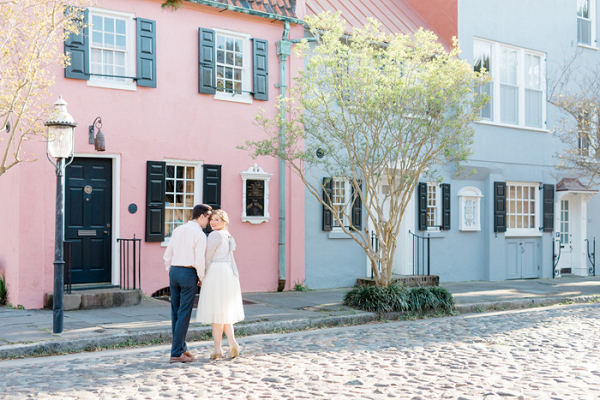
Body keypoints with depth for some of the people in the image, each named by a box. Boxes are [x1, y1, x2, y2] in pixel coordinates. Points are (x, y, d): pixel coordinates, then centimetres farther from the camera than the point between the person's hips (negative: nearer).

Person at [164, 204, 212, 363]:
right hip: (189, 274, -7)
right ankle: (177, 353, -2)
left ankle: (181, 348, 22)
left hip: (174, 272, 7)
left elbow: (168, 255, 12)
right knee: (184, 314, -3)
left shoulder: (177, 230, 10)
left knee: (176, 312, 13)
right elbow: (199, 261, -17)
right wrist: (202, 278, -1)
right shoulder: (200, 235, -11)